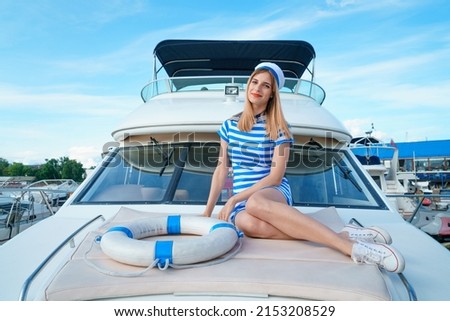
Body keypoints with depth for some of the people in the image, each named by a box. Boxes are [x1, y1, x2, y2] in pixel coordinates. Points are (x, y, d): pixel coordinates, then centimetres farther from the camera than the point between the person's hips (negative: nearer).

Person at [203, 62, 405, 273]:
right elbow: (222, 169, 11)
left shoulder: (278, 128, -2)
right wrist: (207, 211, 5)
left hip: (274, 192, -2)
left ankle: (351, 246, -41)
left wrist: (233, 199, -14)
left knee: (255, 203, -42)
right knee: (247, 223, -38)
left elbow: (275, 177, -9)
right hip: (241, 201, 3)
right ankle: (343, 236, -37)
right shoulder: (229, 125, 10)